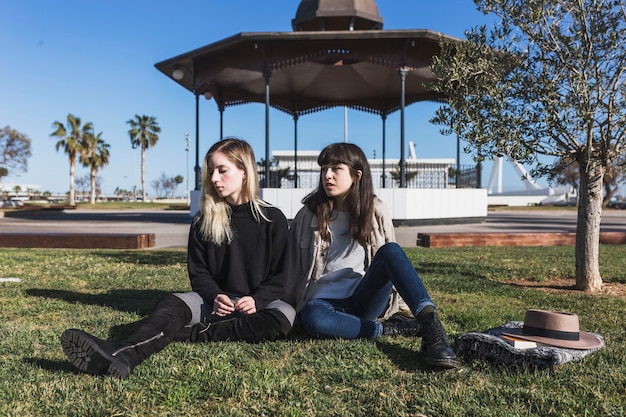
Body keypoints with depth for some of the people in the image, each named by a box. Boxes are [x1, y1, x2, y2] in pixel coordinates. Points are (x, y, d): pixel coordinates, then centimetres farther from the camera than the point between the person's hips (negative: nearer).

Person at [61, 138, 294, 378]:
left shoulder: (273, 220, -1)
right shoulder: (204, 222, 5)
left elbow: (279, 276, -1)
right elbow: (199, 272, 6)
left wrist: (257, 301, -20)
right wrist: (214, 297, -15)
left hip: (256, 303, -2)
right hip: (215, 300, 2)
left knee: (284, 315, -35)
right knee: (172, 303, -28)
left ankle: (189, 334, -35)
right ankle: (123, 354, -57)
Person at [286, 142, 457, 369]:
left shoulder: (376, 212, 7)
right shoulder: (308, 216, 5)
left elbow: (391, 260, 14)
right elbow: (293, 268, 10)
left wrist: (391, 307, 9)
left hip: (364, 301, 1)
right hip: (323, 301, -1)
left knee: (390, 251, -27)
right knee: (313, 318, -39)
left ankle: (431, 326, -39)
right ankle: (389, 329, -24)